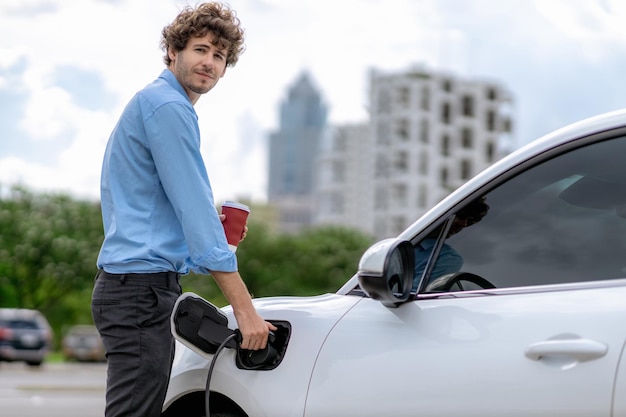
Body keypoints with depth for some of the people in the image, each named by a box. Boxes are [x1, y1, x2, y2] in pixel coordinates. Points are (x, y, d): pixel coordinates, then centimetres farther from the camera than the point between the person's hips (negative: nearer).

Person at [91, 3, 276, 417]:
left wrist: (209, 225, 14)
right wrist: (244, 308, -16)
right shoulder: (169, 107, -10)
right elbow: (196, 210, -16)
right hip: (142, 287, -10)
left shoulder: (148, 102, 22)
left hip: (131, 285, 10)